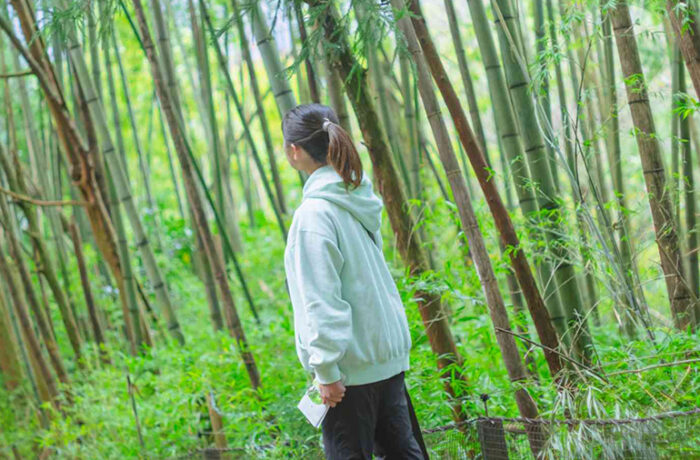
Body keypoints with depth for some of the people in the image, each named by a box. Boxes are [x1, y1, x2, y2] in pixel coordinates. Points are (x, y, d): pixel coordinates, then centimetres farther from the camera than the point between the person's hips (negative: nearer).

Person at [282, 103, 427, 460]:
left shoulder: (314, 213, -18)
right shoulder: (359, 199, 7)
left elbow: (321, 299, -20)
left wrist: (326, 369, -16)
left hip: (352, 364, -8)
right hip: (389, 352, 8)